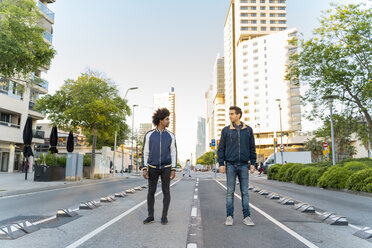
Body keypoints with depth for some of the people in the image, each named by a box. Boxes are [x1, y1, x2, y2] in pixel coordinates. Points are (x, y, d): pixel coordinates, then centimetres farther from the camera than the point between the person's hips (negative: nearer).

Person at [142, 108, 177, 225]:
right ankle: (150, 216, 16)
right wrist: (144, 169, -7)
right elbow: (145, 153, 0)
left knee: (166, 192, 1)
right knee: (151, 192, 3)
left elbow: (173, 153, 0)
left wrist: (173, 170, -7)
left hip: (166, 167, 0)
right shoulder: (149, 135, -2)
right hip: (153, 168, 0)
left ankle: (164, 216, 12)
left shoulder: (171, 136, 0)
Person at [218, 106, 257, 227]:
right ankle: (229, 216, 12)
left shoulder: (248, 130, 7)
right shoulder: (226, 130, 5)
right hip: (230, 165, 0)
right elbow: (221, 148, 4)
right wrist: (221, 164, -3)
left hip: (244, 165, 1)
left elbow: (252, 148, 9)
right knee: (230, 192, 4)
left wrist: (253, 164, 3)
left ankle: (247, 216, 12)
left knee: (245, 192, 5)